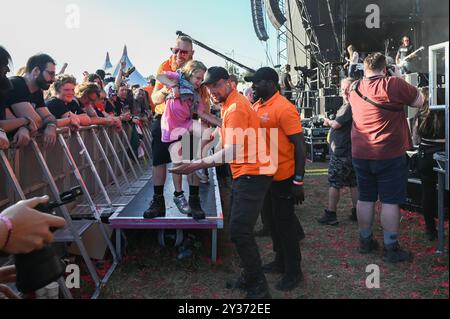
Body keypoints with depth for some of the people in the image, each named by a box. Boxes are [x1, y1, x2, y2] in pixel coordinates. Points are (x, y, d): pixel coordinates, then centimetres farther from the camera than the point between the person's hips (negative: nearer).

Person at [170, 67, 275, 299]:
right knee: (239, 229, 15)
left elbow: (232, 151, -24)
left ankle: (258, 288, 0)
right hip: (244, 174, 10)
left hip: (252, 174, -10)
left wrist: (198, 165, -27)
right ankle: (249, 278, 29)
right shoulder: (230, 105, 15)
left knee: (239, 231, -11)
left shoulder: (235, 107, -16)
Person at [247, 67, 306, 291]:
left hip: (282, 177, -8)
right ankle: (280, 261, 36)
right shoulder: (257, 106, 7)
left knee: (285, 222, 3)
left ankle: (294, 271, 19)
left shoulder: (285, 108, -18)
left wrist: (298, 181, -21)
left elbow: (300, 145, -19)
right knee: (271, 219, 18)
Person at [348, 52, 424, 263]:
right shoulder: (394, 84, -11)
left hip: (360, 154, 5)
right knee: (390, 201, 2)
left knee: (365, 198, 13)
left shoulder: (355, 89, 5)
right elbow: (419, 102, -1)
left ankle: (365, 242, 23)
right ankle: (391, 249, 7)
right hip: (389, 154, -5)